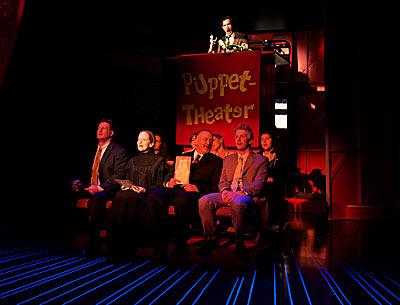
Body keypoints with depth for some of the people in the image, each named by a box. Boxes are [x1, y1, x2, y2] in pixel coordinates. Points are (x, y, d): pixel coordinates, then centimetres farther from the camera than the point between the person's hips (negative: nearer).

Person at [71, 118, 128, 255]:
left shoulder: (119, 152, -2)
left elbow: (118, 177, -12)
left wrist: (100, 188, -26)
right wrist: (79, 182, 1)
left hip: (107, 191, -7)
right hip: (90, 188, 7)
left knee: (96, 198, -37)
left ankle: (93, 243, -31)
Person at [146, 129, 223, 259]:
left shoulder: (216, 161, 16)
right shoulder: (183, 156, 28)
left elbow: (214, 186, 3)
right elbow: (170, 174, 21)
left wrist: (197, 187, -15)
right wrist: (169, 182, -4)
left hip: (195, 193, -4)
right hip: (175, 189, 4)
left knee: (182, 199, -39)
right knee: (153, 195, -28)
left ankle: (180, 247, -28)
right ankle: (159, 241, -20)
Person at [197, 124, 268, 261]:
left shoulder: (260, 160, 9)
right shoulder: (228, 159, 24)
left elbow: (258, 185, -4)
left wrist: (239, 193, -19)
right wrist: (224, 190, -6)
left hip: (246, 196, -4)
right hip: (228, 194, 5)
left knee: (237, 203, -40)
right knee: (203, 201, -24)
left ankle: (239, 243, -24)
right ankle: (211, 239, -11)